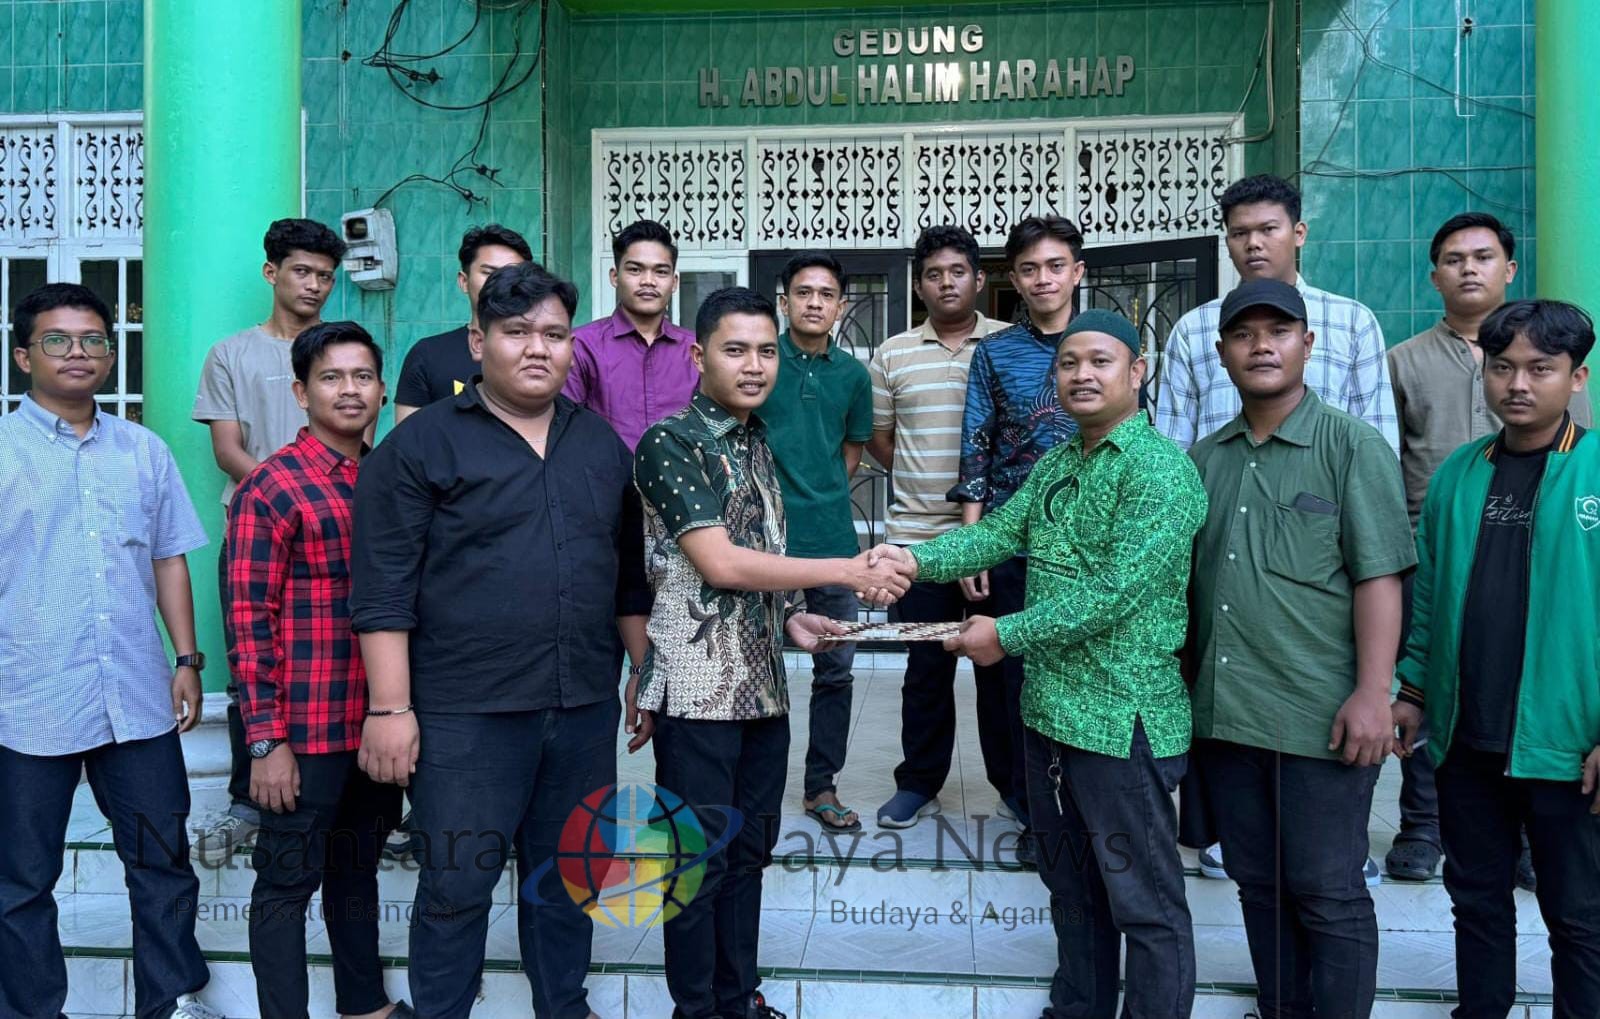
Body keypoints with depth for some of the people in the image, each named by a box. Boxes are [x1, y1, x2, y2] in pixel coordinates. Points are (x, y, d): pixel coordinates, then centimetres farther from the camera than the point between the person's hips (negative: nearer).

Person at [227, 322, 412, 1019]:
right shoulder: (271, 487, -10)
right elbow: (248, 617, -12)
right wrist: (266, 740, -15)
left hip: (378, 720, 7)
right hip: (307, 730, -6)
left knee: (358, 869, 21)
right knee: (288, 881, 6)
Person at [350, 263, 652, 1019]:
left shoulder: (601, 443, 10)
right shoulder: (421, 443, -5)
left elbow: (631, 573, 15)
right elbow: (383, 589, -9)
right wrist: (390, 708, -12)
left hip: (585, 708, 5)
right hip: (465, 714, -4)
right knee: (456, 885, 7)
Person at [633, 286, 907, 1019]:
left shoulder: (758, 444, 12)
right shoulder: (670, 443, -12)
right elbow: (719, 563, -20)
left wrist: (789, 618, 2)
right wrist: (845, 571, -19)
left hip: (763, 683, 7)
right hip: (698, 688, -7)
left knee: (748, 850, 16)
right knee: (699, 858, 5)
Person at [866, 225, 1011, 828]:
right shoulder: (892, 355, 6)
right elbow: (877, 437, 15)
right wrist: (925, 482, 7)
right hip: (917, 535, 1)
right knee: (926, 665, 10)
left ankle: (1015, 783, 22)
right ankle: (919, 783, 23)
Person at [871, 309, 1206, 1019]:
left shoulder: (1160, 469, -15)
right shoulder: (1056, 465, 13)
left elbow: (1115, 589, -22)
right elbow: (1001, 532, 5)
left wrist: (1008, 634, -18)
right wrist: (917, 559, -12)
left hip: (1121, 717, -9)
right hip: (1048, 708, 9)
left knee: (1145, 903, 5)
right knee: (1070, 884, 23)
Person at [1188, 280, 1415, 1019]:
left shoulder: (1352, 446, -4)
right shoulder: (1204, 459, 12)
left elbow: (1379, 576, -10)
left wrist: (1373, 693, -16)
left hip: (1321, 716, -5)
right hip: (1225, 712, 5)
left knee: (1326, 893, 5)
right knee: (1258, 884, 16)